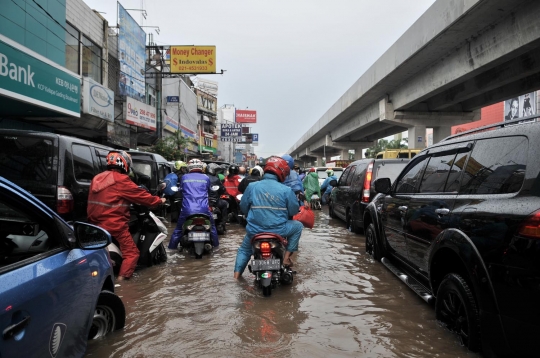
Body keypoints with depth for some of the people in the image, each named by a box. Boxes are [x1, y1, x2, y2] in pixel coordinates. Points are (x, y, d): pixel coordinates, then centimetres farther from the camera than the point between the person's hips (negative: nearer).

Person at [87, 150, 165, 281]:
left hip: (96, 223, 8)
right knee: (131, 252, 0)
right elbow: (140, 195, -8)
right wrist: (159, 200, 5)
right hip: (115, 225, -8)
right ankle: (122, 278, -8)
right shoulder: (121, 180, -13)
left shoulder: (97, 179, 11)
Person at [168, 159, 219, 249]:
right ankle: (215, 244, 31)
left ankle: (172, 246, 23)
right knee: (212, 225, 25)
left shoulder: (184, 177, 7)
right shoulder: (206, 178, 7)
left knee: (178, 228, 21)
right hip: (203, 209, 0)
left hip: (187, 209, 0)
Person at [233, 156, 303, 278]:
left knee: (244, 249, 32)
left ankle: (237, 273, 19)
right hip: (278, 230, -3)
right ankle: (287, 257, 19)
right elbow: (294, 211, 0)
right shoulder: (286, 190, -7)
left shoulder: (252, 186, -1)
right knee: (297, 226, 26)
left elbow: (243, 206, 7)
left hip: (254, 230, 3)